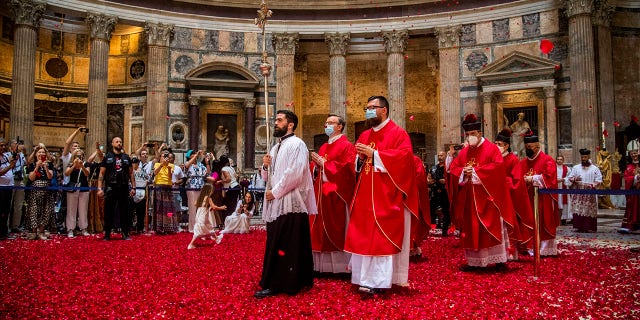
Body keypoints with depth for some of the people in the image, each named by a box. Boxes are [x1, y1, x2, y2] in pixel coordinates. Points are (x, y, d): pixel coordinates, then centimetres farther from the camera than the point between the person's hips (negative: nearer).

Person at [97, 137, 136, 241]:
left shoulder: (126, 158, 13)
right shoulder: (107, 157, 6)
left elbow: (131, 174, 13)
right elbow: (101, 174, 2)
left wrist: (133, 187, 5)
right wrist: (100, 188, -7)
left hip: (124, 188, 2)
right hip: (110, 188, -2)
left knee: (124, 211, 4)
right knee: (109, 211, 1)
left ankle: (125, 234, 10)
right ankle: (107, 234, 9)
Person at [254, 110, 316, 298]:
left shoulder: (297, 144, -6)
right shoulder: (276, 148, 21)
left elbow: (295, 173, -17)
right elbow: (268, 177, 24)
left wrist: (275, 192, -13)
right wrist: (266, 166, 2)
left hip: (290, 203, -9)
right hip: (276, 203, 9)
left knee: (282, 245, -6)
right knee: (275, 244, 10)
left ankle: (274, 285, -1)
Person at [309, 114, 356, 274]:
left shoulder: (346, 146, -4)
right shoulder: (323, 148, 19)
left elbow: (346, 168, -17)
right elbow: (315, 169, 20)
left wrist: (324, 163, -14)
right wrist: (316, 165, -3)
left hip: (336, 194, -7)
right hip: (321, 193, 7)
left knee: (336, 229, -4)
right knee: (320, 229, 6)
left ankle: (340, 265, 4)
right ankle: (322, 265, 13)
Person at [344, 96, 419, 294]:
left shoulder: (397, 133, -3)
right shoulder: (364, 136, 17)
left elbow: (404, 156, -18)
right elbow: (355, 164, 19)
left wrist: (374, 154, -17)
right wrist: (360, 157, -4)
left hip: (386, 196, -7)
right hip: (365, 196, 7)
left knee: (382, 236, -7)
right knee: (363, 236, 7)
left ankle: (377, 281, -3)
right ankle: (365, 276, 15)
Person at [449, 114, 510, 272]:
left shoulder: (491, 148, -2)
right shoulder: (464, 152, 13)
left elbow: (498, 166, -13)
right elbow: (453, 168, 10)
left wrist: (476, 171, -15)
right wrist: (463, 172, -11)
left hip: (487, 197, -5)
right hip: (469, 199, 5)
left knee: (491, 227, -4)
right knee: (471, 229, 5)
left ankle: (499, 260, 3)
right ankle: (475, 261, 11)